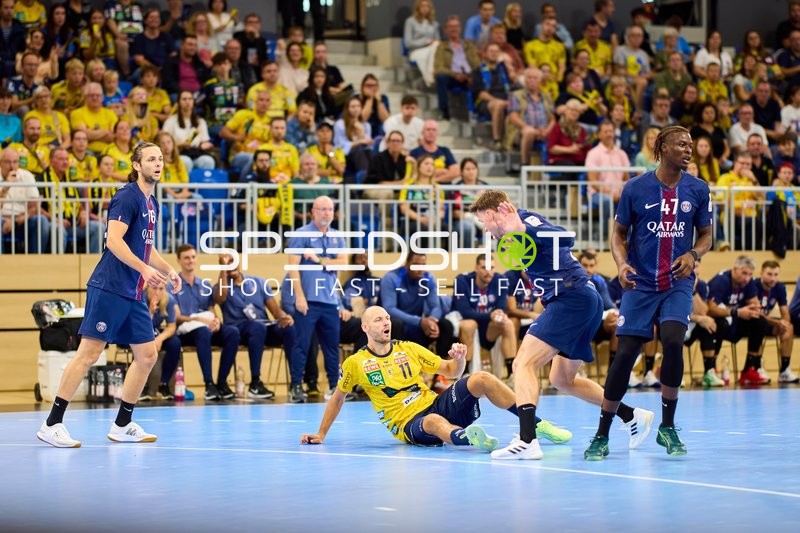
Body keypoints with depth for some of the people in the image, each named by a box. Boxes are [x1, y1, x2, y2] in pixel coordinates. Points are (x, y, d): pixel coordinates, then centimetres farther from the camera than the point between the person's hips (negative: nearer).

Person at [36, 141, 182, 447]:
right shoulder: (127, 196, -10)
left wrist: (168, 270, 18)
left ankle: (122, 426, 15)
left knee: (147, 355, 6)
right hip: (108, 288, -9)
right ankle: (52, 424, -6)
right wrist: (144, 269, -27)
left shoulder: (152, 203, 17)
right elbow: (113, 240, -21)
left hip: (134, 294, 9)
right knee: (88, 353, -10)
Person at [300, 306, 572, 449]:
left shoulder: (409, 348, 12)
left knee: (481, 380, -19)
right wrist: (320, 435, 13)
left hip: (436, 404, 5)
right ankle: (468, 438, -77)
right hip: (409, 425, -5)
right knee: (435, 422, -42)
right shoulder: (355, 363, 2)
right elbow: (337, 398, 16)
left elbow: (451, 371, 15)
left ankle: (537, 424, -16)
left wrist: (459, 359, -8)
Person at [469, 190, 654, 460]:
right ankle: (632, 416, 27)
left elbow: (565, 239, -29)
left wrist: (521, 232, -37)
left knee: (524, 364, -18)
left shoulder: (527, 221, -12)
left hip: (571, 298, -11)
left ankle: (527, 440, -32)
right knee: (562, 380, 22)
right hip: (587, 300, 11)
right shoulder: (523, 221, 17)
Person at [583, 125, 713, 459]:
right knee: (626, 353, -6)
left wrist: (693, 255, -11)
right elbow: (619, 233, 5)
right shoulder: (636, 188, -3)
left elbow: (706, 235, 11)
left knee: (673, 341, -22)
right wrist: (621, 264, -13)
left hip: (678, 283, 1)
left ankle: (667, 426, -3)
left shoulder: (697, 189, 2)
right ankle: (602, 436, 6)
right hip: (640, 283, -1)